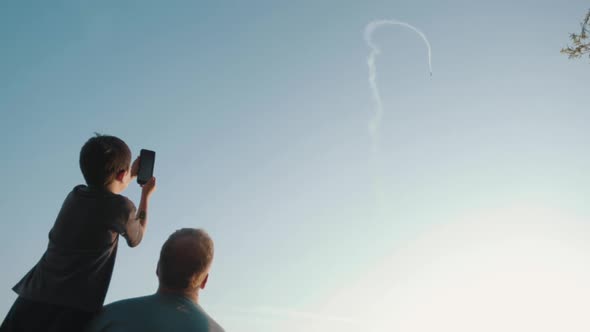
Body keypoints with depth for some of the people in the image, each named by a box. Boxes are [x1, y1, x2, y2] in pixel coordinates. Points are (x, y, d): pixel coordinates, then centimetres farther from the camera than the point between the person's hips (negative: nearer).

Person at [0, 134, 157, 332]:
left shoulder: (75, 194, 14)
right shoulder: (121, 207, -3)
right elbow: (135, 239, 21)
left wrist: (131, 176, 50)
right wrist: (146, 195, 32)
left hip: (33, 299, 6)